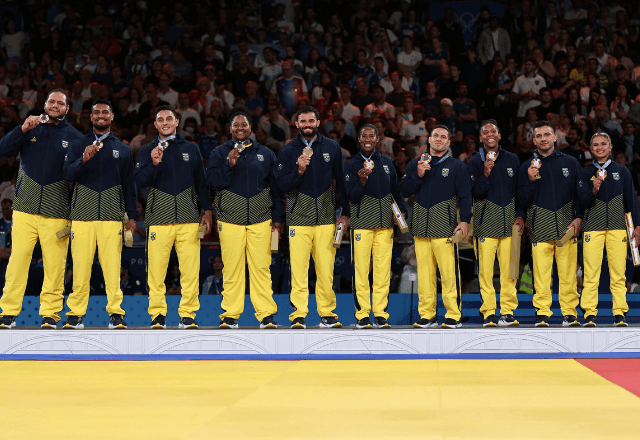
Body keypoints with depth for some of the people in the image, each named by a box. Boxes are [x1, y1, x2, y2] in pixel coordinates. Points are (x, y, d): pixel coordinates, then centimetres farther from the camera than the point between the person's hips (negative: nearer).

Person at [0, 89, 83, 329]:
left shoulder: (74, 137, 10)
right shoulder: (31, 129, 14)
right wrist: (22, 129, -10)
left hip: (57, 213, -1)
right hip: (25, 209, 1)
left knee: (54, 264, -5)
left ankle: (50, 314, 3)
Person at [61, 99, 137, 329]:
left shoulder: (123, 149, 18)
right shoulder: (77, 145, 15)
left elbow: (129, 184, 16)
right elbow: (67, 174, 3)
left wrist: (132, 216, 9)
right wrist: (83, 160, -16)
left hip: (112, 216, 0)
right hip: (82, 214, 0)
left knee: (112, 267, -8)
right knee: (80, 266, -5)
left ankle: (115, 314, -5)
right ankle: (76, 315, 0)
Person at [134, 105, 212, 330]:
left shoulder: (191, 149, 17)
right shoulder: (147, 151, 13)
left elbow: (201, 181, 18)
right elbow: (139, 181, 2)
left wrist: (207, 210, 11)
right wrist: (153, 164, -15)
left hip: (189, 218, 1)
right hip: (159, 218, -1)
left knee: (190, 269, -6)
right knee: (156, 269, -6)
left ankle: (187, 315, 0)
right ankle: (158, 315, 3)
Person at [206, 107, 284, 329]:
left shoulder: (265, 154, 14)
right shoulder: (219, 153, 11)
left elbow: (276, 186, 15)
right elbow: (212, 181, -2)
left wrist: (278, 218, 10)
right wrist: (229, 165, -15)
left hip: (261, 220, 1)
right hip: (230, 220, -1)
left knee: (261, 268, -4)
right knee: (231, 269, -3)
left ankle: (266, 315, 0)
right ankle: (230, 315, 5)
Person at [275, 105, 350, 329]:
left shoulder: (332, 148, 11)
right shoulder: (288, 151, 6)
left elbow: (341, 181, 16)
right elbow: (282, 185, 0)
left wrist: (345, 213, 14)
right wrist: (299, 171, -17)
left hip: (326, 216, 1)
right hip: (299, 217, -1)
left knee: (326, 268, -2)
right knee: (298, 268, -8)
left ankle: (327, 314, 7)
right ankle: (298, 315, -3)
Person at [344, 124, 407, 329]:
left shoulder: (387, 162, 15)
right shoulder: (352, 165, 5)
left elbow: (396, 190, 23)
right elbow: (352, 196, -3)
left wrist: (401, 210, 10)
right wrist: (362, 181, -20)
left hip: (385, 223, 3)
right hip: (362, 224, -3)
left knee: (383, 269, -1)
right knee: (361, 269, -6)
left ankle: (381, 314, 3)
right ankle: (362, 315, -1)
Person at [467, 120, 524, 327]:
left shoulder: (512, 160, 13)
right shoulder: (475, 162, 6)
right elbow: (476, 193, -1)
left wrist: (520, 215, 5)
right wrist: (485, 173, -15)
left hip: (509, 221, 2)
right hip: (486, 221, -2)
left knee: (509, 268, -2)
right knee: (485, 267, -8)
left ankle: (508, 312, 4)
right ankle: (488, 313, -3)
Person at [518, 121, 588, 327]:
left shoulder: (570, 163, 13)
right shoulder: (527, 167, 10)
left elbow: (581, 193, 15)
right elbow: (523, 201, 6)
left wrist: (578, 217, 2)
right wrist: (530, 181, -9)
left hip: (566, 225, 1)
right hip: (540, 226, -1)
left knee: (568, 272, -4)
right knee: (541, 272, -8)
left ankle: (569, 313, 1)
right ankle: (542, 314, -4)